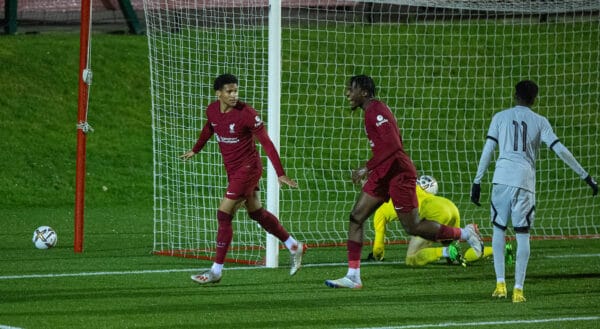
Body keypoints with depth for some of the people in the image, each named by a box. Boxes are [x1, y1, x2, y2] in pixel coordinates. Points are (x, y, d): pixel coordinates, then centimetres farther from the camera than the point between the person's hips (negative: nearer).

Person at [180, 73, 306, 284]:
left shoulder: (246, 114, -20)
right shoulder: (212, 110, -1)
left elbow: (266, 142, -19)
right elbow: (208, 129, 23)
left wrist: (280, 174, -22)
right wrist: (195, 150, 36)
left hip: (247, 168, -7)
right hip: (232, 170, 7)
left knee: (224, 215, -9)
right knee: (257, 213, 17)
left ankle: (216, 271, -3)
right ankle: (294, 247, 32)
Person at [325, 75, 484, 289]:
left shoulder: (376, 111, -17)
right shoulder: (371, 111, 14)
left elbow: (393, 145, -28)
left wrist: (368, 168, -28)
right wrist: (372, 169, 23)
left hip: (398, 174, -10)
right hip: (382, 175, 10)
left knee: (412, 227, -4)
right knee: (356, 218, 2)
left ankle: (465, 233, 12)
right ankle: (353, 276, 2)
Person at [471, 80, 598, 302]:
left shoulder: (500, 117, 11)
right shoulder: (539, 122, 10)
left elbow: (488, 151, 6)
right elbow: (560, 150, 3)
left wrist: (477, 181, 9)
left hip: (501, 178, 0)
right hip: (525, 181, 0)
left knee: (499, 229, 15)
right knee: (522, 235, 3)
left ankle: (500, 284, 7)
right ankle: (518, 289, -2)